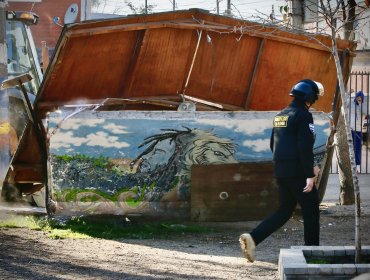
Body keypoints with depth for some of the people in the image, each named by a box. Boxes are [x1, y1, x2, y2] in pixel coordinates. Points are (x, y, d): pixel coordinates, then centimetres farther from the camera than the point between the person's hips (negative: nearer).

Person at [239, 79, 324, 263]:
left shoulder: (280, 116, 16)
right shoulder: (303, 116, -11)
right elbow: (305, 147, -20)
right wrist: (310, 175, -19)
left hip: (280, 170, 8)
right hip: (297, 172, -8)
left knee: (284, 211, 13)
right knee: (311, 211, 5)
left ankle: (253, 238, -3)